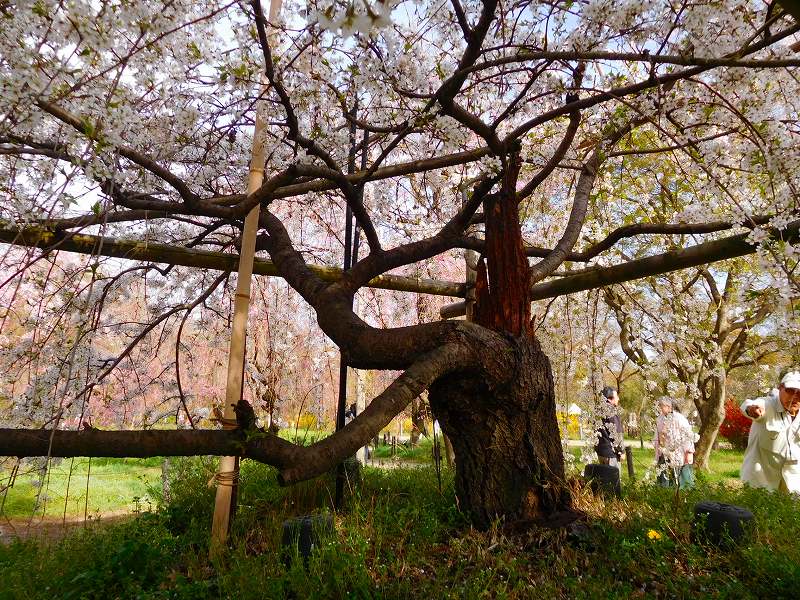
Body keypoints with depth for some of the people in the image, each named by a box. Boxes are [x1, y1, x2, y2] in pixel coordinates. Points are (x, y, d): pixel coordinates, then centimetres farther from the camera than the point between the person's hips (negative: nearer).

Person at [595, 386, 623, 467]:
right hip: (610, 451, -8)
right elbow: (615, 435, -17)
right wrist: (620, 451, -9)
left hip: (600, 451, 8)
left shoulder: (600, 411, 6)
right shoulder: (611, 412, -18)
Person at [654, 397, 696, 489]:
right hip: (664, 456, 6)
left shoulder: (679, 419, -13)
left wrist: (690, 453, -14)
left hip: (678, 456, -6)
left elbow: (689, 436, -11)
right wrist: (657, 449, 15)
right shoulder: (660, 419, 6)